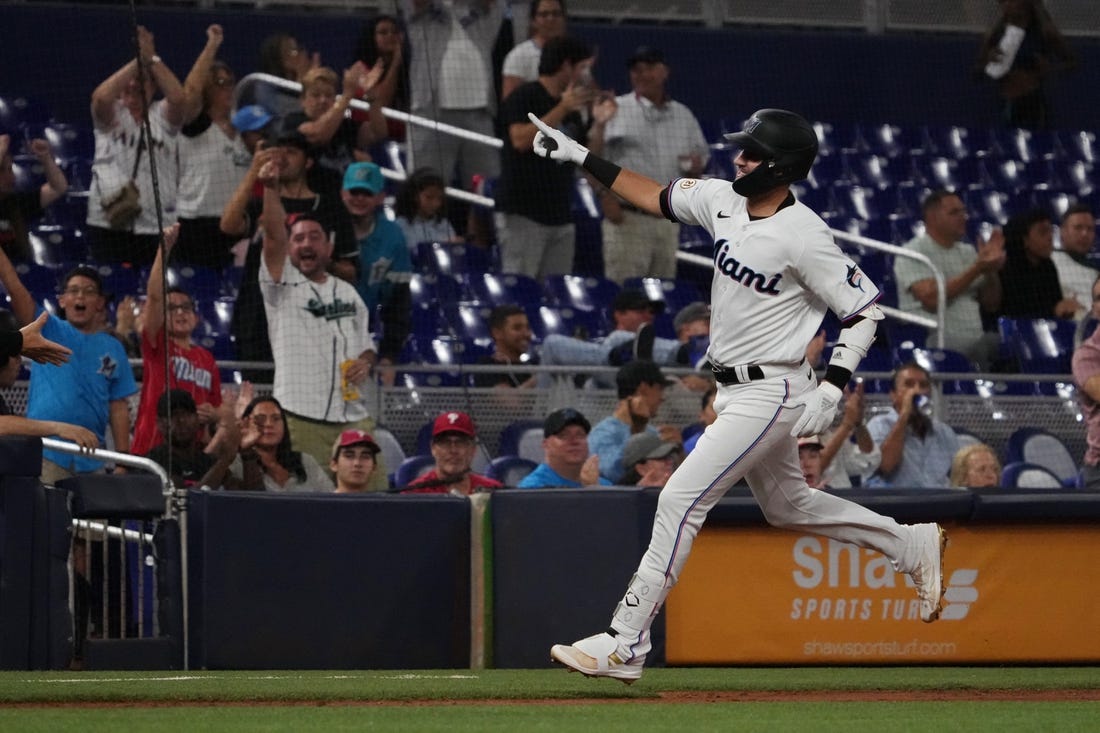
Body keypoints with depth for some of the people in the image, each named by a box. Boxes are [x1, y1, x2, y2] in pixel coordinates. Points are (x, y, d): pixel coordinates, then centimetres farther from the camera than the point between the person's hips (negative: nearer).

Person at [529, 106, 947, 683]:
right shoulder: (722, 201, 1)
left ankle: (625, 645, -13)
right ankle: (912, 546, 38)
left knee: (680, 499, -14)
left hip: (769, 394, -9)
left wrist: (831, 388, -24)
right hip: (735, 391, 9)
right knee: (788, 506, 23)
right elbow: (654, 196, 15)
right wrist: (580, 157, 9)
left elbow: (865, 310, -17)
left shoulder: (804, 236, -21)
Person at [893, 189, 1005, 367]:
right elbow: (931, 299, -17)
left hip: (974, 340, 6)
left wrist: (991, 269, 0)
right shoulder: (914, 253, -2)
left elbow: (991, 305, 18)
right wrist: (976, 270, -14)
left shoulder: (968, 252, 19)